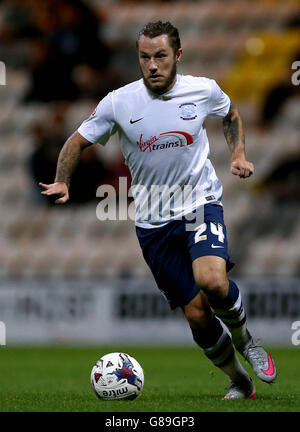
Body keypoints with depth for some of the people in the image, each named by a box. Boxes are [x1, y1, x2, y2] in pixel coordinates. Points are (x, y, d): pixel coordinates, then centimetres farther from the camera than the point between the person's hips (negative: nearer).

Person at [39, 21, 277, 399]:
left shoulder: (204, 91, -5)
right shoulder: (118, 102, -8)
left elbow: (231, 115, 19)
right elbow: (77, 141, 5)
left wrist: (238, 155, 4)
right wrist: (62, 182, -11)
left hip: (200, 203, -1)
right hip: (153, 221, 1)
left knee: (211, 280, -30)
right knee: (197, 314, -2)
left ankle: (243, 339, 1)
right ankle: (239, 383, 21)